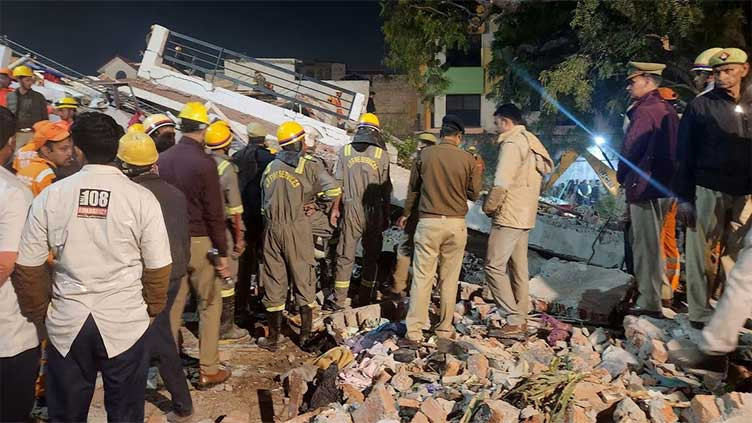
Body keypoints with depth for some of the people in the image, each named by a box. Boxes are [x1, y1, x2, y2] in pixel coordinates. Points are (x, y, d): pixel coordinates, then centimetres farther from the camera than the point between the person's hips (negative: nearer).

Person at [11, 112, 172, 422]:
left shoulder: (51, 195, -6)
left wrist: (39, 312, 13)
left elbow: (27, 266, -2)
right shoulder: (141, 198, -11)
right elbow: (158, 267, -8)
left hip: (66, 323, 2)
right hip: (125, 323, -1)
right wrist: (152, 308, 10)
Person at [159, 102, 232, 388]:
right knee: (210, 304, 8)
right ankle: (208, 371, 13)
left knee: (173, 303, 16)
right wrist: (222, 253, -8)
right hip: (199, 242, -5)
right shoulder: (204, 163, -15)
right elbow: (214, 213, -14)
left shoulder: (163, 160, 2)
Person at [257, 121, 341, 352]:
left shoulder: (270, 168, 9)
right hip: (297, 229, -4)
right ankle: (305, 335, 16)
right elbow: (334, 188, -12)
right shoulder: (306, 167, -6)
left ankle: (273, 338, 18)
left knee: (274, 281, 10)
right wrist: (334, 208, 5)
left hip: (272, 229, 4)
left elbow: (263, 203, 13)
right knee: (303, 279, 9)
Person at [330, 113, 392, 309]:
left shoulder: (345, 151, 2)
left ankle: (339, 301, 10)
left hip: (351, 209, 1)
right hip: (373, 211, 0)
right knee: (371, 256, 12)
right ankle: (365, 300, 18)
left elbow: (338, 183, 2)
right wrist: (386, 215, 9)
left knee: (345, 256, 7)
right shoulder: (382, 154, -2)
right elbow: (386, 187, 1)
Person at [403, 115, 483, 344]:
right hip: (456, 224, 1)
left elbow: (413, 187, 7)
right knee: (449, 279, 12)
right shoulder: (468, 159, -3)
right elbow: (473, 194, 6)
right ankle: (445, 328, 21)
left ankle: (414, 331, 3)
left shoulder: (425, 154, -4)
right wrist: (478, 172, 20)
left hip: (428, 222, -1)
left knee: (422, 277, 3)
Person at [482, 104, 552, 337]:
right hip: (525, 216, 10)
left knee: (494, 267, -7)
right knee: (518, 268, 13)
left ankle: (515, 320, -8)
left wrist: (488, 206, -7)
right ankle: (521, 319, 20)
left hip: (509, 216, -10)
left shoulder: (512, 143, -14)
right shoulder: (532, 141, 16)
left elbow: (501, 183, -23)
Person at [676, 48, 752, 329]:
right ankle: (700, 313, 9)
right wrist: (684, 197, -8)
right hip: (707, 191, -3)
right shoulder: (701, 106, 0)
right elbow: (685, 154, -3)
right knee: (699, 253, 0)